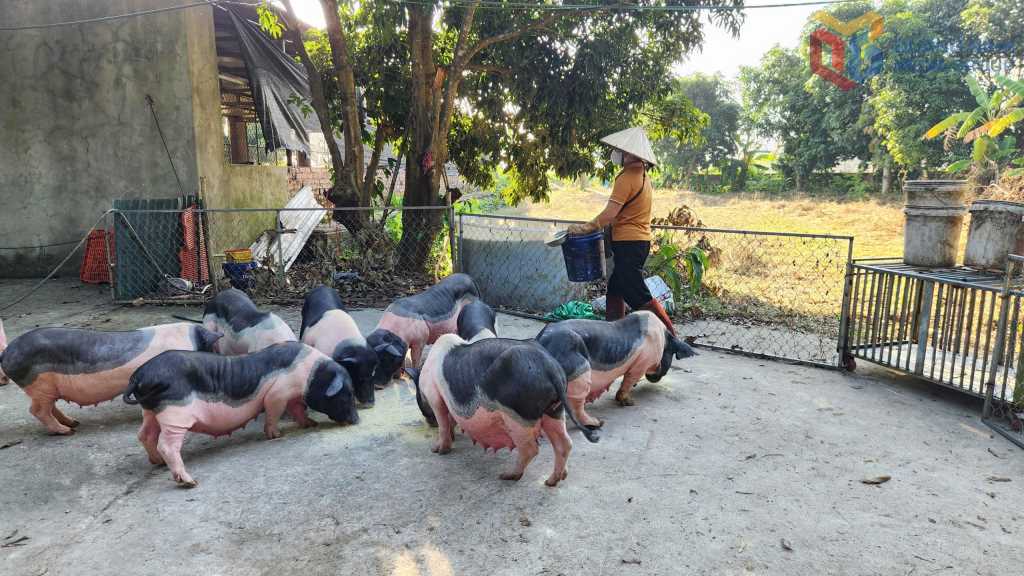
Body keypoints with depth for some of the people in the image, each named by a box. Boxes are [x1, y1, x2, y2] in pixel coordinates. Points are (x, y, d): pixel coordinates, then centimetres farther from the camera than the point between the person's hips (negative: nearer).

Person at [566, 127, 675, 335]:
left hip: (628, 243, -10)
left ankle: (669, 333, -2)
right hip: (641, 240, 10)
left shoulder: (627, 178, -17)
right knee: (615, 289, 18)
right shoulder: (643, 176, 13)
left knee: (638, 296, -6)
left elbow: (609, 214, -22)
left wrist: (584, 228, -15)